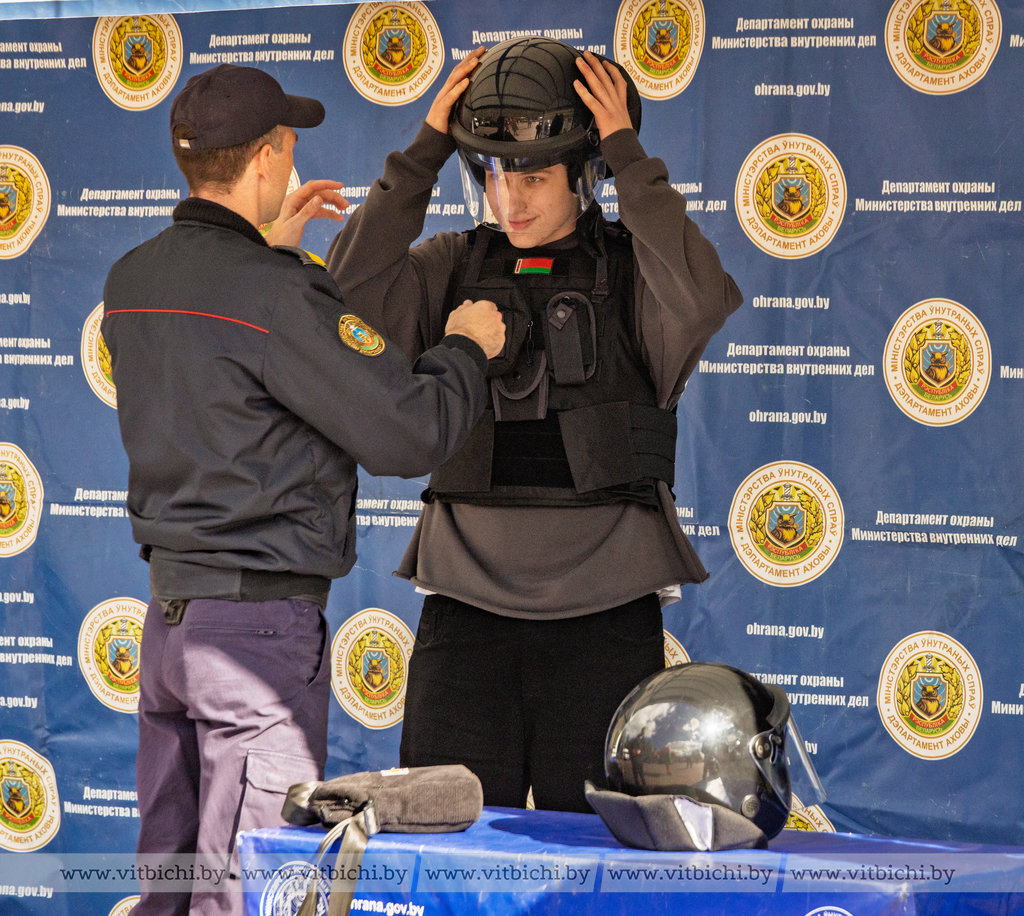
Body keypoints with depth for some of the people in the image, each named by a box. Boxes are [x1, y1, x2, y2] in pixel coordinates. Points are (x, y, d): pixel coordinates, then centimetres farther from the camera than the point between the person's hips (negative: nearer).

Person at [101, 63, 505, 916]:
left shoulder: (131, 280, 7)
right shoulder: (278, 297, -18)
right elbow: (409, 434, -16)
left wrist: (268, 248, 28)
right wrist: (467, 347, 2)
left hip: (168, 612, 8)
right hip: (261, 620, -8)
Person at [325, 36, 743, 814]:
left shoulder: (632, 269, 2)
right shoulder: (453, 269, 9)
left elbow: (702, 302, -20)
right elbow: (352, 288, -8)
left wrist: (627, 155, -16)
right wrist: (426, 148, -9)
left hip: (604, 609, -2)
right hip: (468, 603, 2)